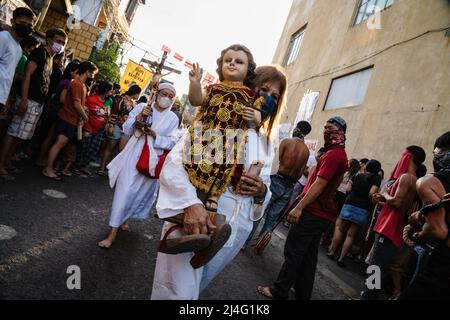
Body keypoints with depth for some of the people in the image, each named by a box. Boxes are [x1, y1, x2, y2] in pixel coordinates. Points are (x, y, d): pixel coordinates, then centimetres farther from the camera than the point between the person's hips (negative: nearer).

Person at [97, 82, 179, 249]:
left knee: (140, 193, 13)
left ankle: (123, 219, 38)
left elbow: (171, 142, -3)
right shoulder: (141, 107, 1)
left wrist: (155, 135, -18)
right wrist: (139, 116, -17)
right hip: (133, 155, -1)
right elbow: (126, 129, -2)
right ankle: (113, 232, 3)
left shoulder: (173, 118, 2)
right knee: (124, 191, -5)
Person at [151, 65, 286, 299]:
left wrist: (261, 192, -6)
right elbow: (176, 161, -14)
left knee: (192, 289, 18)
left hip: (235, 232, 5)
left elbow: (265, 190, 18)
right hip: (194, 219, -5)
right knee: (177, 293, -1)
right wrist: (190, 204, -29)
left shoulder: (266, 143, 15)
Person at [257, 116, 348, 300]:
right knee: (309, 254, 15)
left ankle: (279, 292, 6)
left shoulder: (333, 154, -15)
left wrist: (299, 207, -23)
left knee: (293, 252, -3)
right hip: (323, 213, 10)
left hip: (313, 213, -10)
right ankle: (303, 293, 24)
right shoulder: (341, 155, 17)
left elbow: (319, 184, -22)